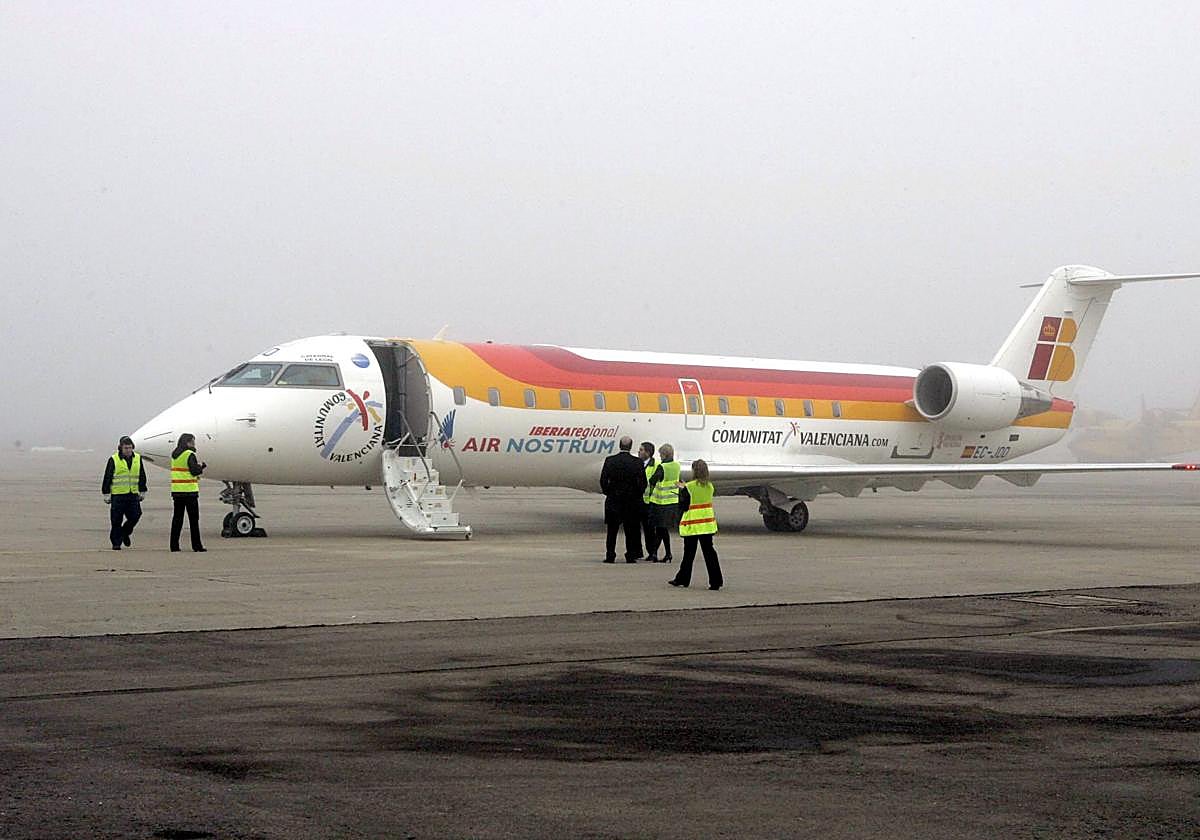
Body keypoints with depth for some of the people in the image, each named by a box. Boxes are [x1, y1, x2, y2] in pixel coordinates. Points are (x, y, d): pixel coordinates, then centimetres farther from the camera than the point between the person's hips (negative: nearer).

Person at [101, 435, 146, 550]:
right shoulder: (114, 460, -3)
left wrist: (142, 492, 16)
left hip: (133, 495, 3)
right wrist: (106, 494, -4)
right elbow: (107, 478, -1)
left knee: (135, 516, -2)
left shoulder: (137, 459, 9)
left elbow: (142, 477, 17)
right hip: (117, 495, -3)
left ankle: (125, 532, 26)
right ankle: (116, 543, 9)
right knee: (116, 521, 0)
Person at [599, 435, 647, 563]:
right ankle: (630, 556, 6)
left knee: (612, 530, 7)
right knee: (630, 530, 7)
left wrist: (608, 493, 10)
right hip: (632, 501, 0)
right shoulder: (637, 462, -6)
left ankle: (610, 556, 5)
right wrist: (637, 495, 9)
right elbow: (643, 482, -5)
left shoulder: (610, 460, -4)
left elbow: (603, 480, -3)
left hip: (613, 501, 0)